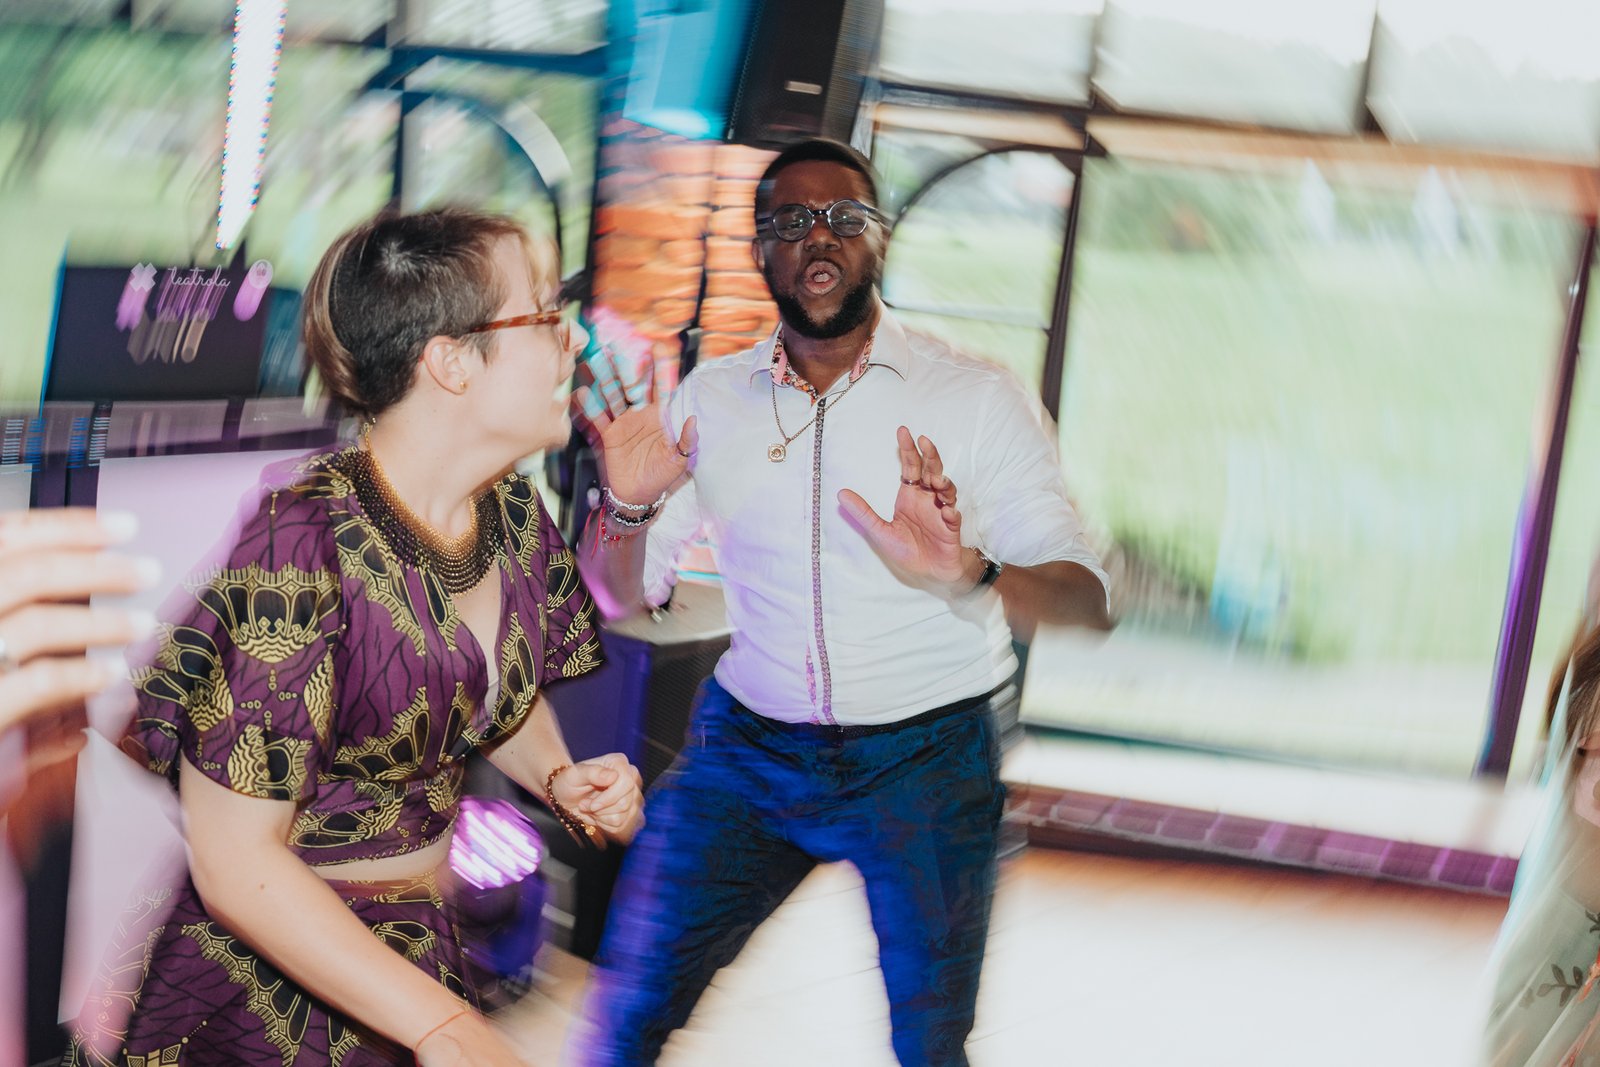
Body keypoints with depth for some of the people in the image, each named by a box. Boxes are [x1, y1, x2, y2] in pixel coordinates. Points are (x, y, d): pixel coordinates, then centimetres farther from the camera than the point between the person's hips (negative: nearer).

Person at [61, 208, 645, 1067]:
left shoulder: (515, 518, -5)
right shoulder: (301, 549, -27)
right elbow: (234, 859, -25)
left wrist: (560, 778, -6)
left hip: (420, 950, 7)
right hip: (265, 965, -6)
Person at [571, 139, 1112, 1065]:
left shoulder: (978, 398, -4)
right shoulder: (711, 399, 4)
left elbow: (1087, 599, -11)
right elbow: (624, 594, 6)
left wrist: (970, 575, -32)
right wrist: (628, 504, -16)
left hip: (928, 755, -2)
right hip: (749, 744, 2)